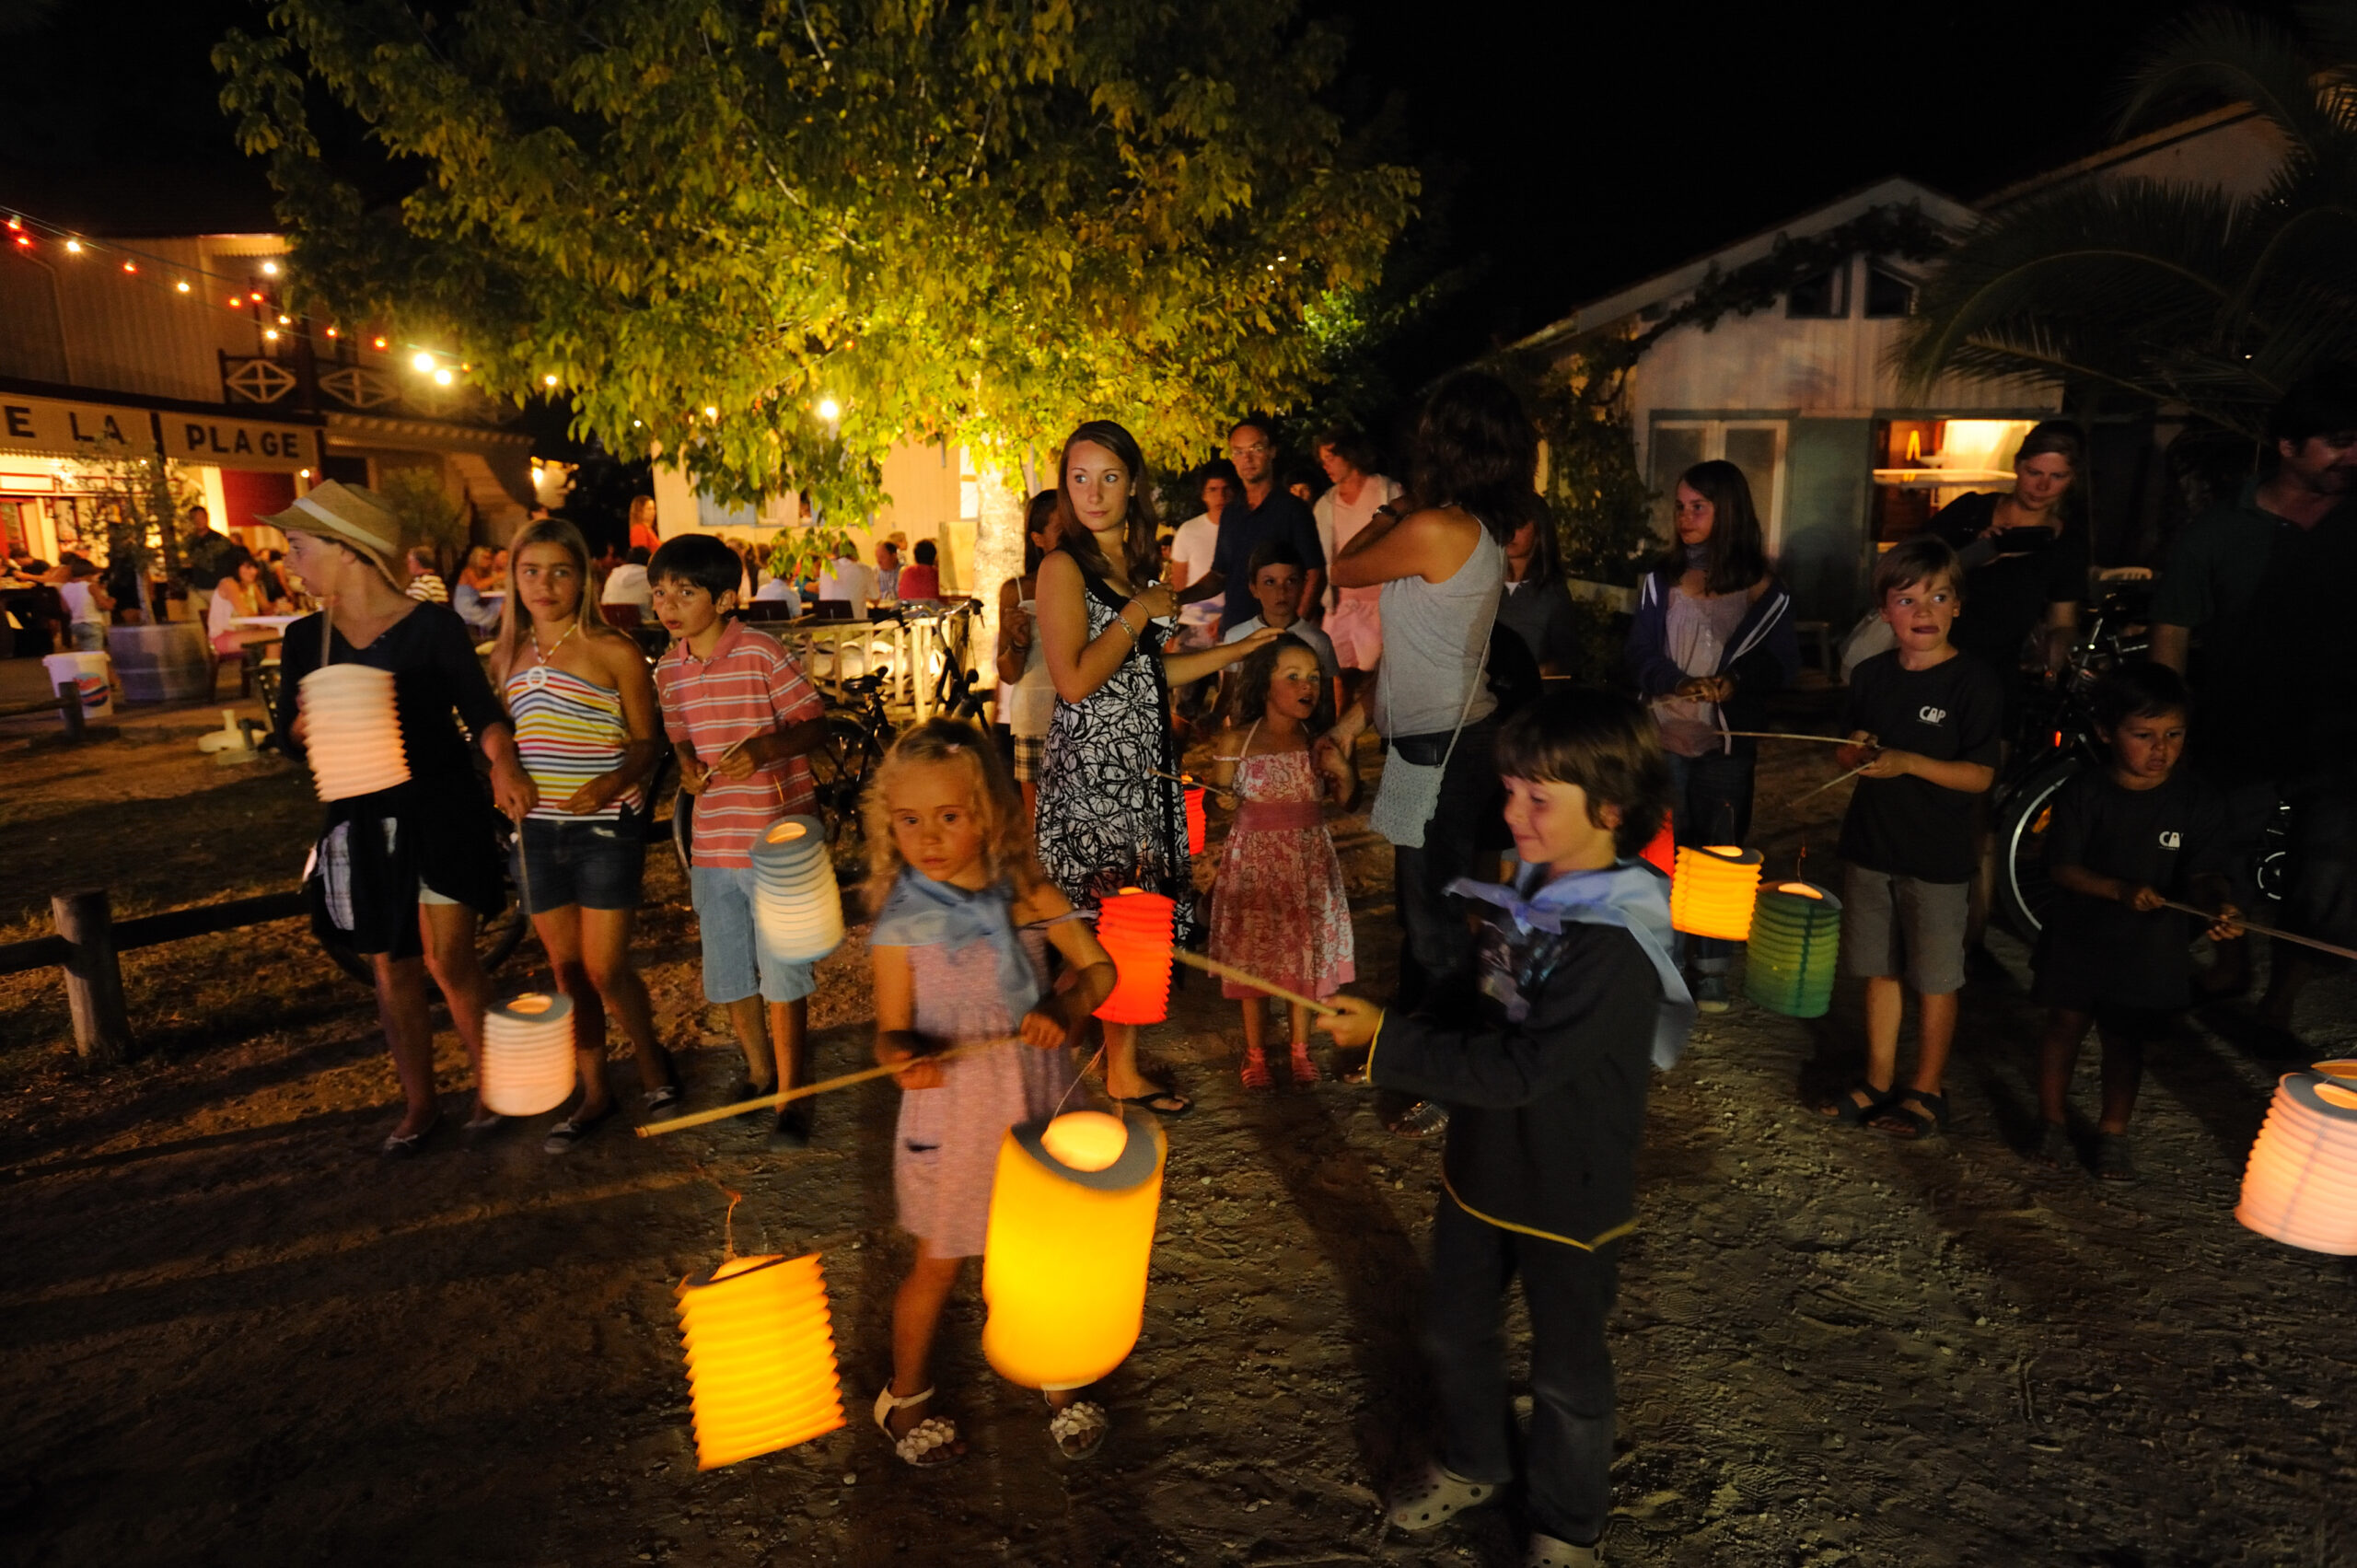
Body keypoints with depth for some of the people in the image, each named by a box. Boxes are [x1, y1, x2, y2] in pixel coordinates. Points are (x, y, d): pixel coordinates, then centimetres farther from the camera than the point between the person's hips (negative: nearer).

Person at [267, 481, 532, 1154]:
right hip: (361, 823, 5)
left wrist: (503, 764, -25)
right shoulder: (306, 638, 5)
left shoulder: (431, 626, -8)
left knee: (448, 958, -6)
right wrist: (313, 720, -15)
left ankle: (490, 1085, 14)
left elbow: (480, 709, -6)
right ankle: (419, 1103, 25)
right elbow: (291, 734, 9)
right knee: (391, 968, 11)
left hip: (441, 814, -5)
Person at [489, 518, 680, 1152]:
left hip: (605, 829, -5)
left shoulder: (613, 652, -6)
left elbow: (647, 740, -5)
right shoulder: (508, 657, 9)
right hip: (537, 832, 5)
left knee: (606, 970, -3)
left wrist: (617, 779, -24)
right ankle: (594, 1093, 24)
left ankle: (651, 1058, 25)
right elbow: (504, 740, 20)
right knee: (567, 970, 11)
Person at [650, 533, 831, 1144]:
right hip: (712, 842, 6)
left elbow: (815, 722, -9)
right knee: (728, 974, 16)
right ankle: (759, 1069, 37)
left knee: (783, 976, 1)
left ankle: (792, 1093, 16)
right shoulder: (669, 669, 6)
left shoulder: (761, 653, -12)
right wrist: (689, 768, -5)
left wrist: (767, 747, -27)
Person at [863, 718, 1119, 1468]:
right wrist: (904, 1056, -35)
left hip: (1038, 1103, 2)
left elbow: (1098, 967, 0)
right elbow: (892, 1027, -12)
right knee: (938, 1265, 14)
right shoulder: (902, 924, -14)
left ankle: (1063, 1384, 42)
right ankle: (905, 1399, 40)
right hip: (952, 1114, -2)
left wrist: (1064, 1010, -19)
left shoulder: (1029, 895, -7)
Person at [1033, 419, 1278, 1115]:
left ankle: (1124, 1067, 21)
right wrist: (1139, 613, -11)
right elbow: (1075, 679, -18)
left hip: (1145, 763, 7)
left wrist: (1243, 648, 17)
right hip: (1091, 765, -7)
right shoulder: (1064, 566, -9)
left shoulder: (1137, 563, 13)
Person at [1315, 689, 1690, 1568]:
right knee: (1454, 1332, 23)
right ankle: (1474, 1464, 50)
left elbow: (1522, 1067, -33)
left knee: (1566, 1370, 16)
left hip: (1569, 1194, -7)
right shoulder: (1527, 891, -4)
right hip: (1482, 1165, 7)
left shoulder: (1616, 943, -29)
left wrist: (1388, 1040, -32)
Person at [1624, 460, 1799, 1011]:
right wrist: (1680, 685, -19)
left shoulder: (1763, 588, 2)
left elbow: (1781, 664, 1)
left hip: (1728, 740, -1)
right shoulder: (1661, 578, 6)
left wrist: (1734, 682, -18)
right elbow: (1641, 655, 0)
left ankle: (1711, 970, 17)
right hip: (1665, 735, 1)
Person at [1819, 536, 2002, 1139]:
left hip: (1937, 854, -5)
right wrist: (1859, 754, -9)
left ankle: (1927, 1092, 22)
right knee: (1880, 971, 15)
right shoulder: (1871, 675, 5)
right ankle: (1879, 1080, 28)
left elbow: (1980, 774, -13)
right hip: (1869, 843, 5)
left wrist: (1908, 762, -26)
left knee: (1936, 980, 8)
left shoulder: (1976, 682, -10)